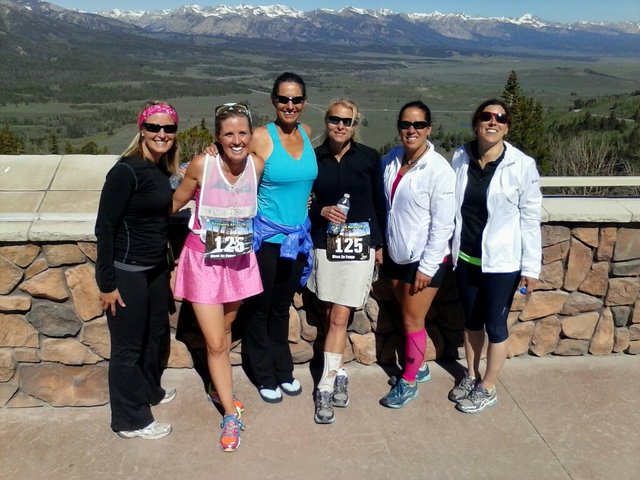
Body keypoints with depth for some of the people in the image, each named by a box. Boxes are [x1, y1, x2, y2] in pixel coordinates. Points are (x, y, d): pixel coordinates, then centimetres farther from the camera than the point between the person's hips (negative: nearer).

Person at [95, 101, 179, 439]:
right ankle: (130, 420, 24)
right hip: (127, 272, -8)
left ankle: (149, 391, 47)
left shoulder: (161, 169, 4)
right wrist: (107, 283, -17)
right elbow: (105, 228, -19)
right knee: (128, 346, 7)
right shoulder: (126, 171, -20)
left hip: (155, 268, 9)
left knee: (156, 333, 24)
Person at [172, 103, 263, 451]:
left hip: (239, 261, 3)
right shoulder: (201, 165, -20)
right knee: (215, 342, 0)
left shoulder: (257, 165, -11)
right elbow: (175, 203, -4)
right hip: (203, 261, -3)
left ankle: (219, 388, 46)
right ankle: (230, 415, 18)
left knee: (225, 328, 21)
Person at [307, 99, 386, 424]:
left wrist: (380, 244, 5)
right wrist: (321, 211, -12)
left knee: (339, 319, -4)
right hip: (324, 244, 2)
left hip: (359, 245, -1)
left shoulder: (369, 157, -1)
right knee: (333, 316, 7)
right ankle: (338, 374, 26)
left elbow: (379, 203, 5)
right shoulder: (314, 158, 2)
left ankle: (325, 386, 4)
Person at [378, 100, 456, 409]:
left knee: (412, 321, 5)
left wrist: (427, 267, -16)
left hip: (424, 259, -6)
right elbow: (381, 204, 10)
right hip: (395, 255, 6)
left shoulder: (439, 170, -17)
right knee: (408, 317, 19)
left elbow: (443, 224, -17)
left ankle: (408, 382, 23)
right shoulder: (390, 161, -1)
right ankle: (419, 366, 39)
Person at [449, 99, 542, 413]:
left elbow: (530, 219, -9)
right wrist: (447, 248, 5)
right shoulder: (459, 158, -2)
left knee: (495, 324, 9)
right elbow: (451, 206, 5)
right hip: (465, 258, 4)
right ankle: (471, 376, 38)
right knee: (471, 319, 19)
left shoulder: (522, 165, -12)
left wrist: (531, 267, -9)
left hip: (501, 261, -4)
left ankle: (487, 389, 27)